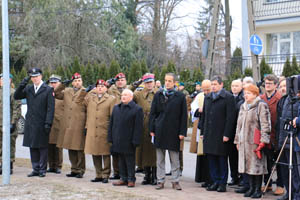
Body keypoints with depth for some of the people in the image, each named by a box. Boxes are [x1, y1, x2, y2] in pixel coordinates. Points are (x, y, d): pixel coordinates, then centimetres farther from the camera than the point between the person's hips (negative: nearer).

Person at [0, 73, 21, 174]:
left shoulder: (13, 92, -7)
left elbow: (17, 109, -10)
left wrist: (13, 123, -16)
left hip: (8, 124, -7)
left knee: (10, 145, -1)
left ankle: (10, 166, 5)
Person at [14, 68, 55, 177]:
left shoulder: (48, 90, -3)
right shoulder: (28, 89, 11)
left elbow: (50, 108, -7)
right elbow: (16, 96, 6)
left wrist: (48, 123, -14)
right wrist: (22, 85, -7)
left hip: (42, 125, -5)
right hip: (30, 124, 5)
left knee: (42, 147, 2)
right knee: (33, 147, 8)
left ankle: (42, 170, 9)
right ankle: (35, 169, 16)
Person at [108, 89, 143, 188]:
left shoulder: (137, 109, -7)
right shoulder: (116, 108, 13)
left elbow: (138, 127, -11)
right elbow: (111, 123, 16)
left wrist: (135, 141, -16)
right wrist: (111, 138, 9)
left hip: (128, 141, -6)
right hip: (118, 141, 6)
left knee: (130, 160, 1)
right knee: (121, 160, 12)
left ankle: (131, 180, 9)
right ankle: (123, 179, 19)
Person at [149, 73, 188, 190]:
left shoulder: (180, 97, 1)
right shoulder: (158, 95, 7)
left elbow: (184, 116, 1)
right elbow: (153, 113, 8)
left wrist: (182, 132, -5)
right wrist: (152, 129, 0)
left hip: (174, 132, -2)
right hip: (160, 131, 2)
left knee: (175, 159, 4)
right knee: (160, 159, 6)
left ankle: (175, 181, 11)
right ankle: (160, 181, 12)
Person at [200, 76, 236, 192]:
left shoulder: (228, 97, -5)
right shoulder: (207, 98, 15)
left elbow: (230, 117, -10)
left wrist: (227, 134, -14)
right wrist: (203, 132, 13)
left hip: (221, 135, -6)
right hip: (209, 135, 6)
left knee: (222, 160, 2)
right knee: (211, 159, 8)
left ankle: (222, 183, 9)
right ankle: (215, 182, 16)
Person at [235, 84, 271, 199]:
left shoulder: (261, 106, -5)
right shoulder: (243, 107, 18)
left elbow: (265, 125, -10)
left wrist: (263, 141, -17)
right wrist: (237, 140, 18)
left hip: (255, 141, -7)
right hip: (244, 142, 7)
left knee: (257, 165, -5)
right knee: (247, 165, 8)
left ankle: (258, 190, 2)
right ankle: (251, 188, 16)